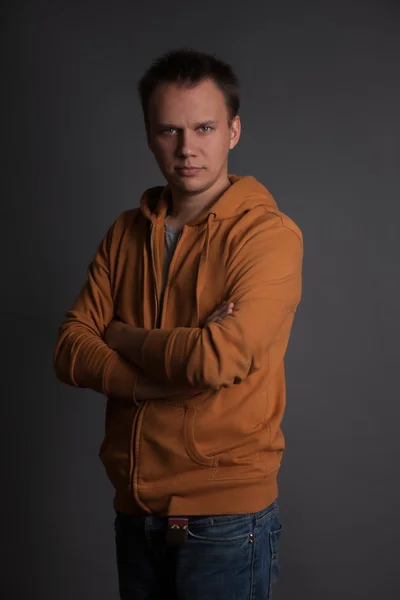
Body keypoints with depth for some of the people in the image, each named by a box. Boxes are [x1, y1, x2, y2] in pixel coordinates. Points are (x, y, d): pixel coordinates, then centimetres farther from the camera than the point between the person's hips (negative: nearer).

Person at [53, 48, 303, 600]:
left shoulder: (268, 234, -12)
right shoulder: (126, 233, 6)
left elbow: (219, 359, -25)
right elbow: (70, 352, -2)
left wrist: (123, 336, -7)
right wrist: (173, 370, -18)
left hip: (225, 515, -5)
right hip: (135, 509, 5)